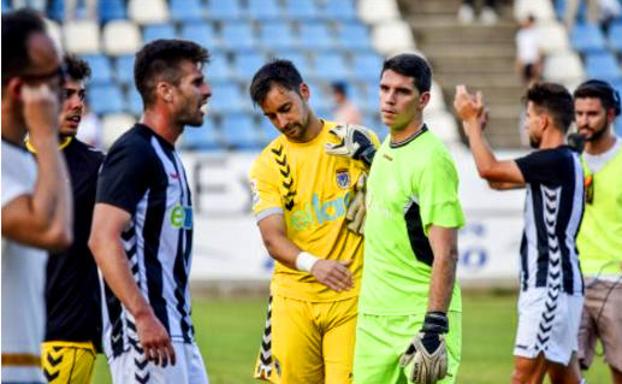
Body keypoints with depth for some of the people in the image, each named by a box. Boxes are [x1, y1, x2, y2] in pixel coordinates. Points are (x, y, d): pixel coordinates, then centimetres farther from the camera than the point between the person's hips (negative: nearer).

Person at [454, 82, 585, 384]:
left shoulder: (556, 161, -16)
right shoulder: (560, 161, 15)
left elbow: (488, 169, -19)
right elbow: (497, 180, 24)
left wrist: (471, 121, -7)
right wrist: (476, 129, 19)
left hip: (550, 283, -10)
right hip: (552, 282, 10)